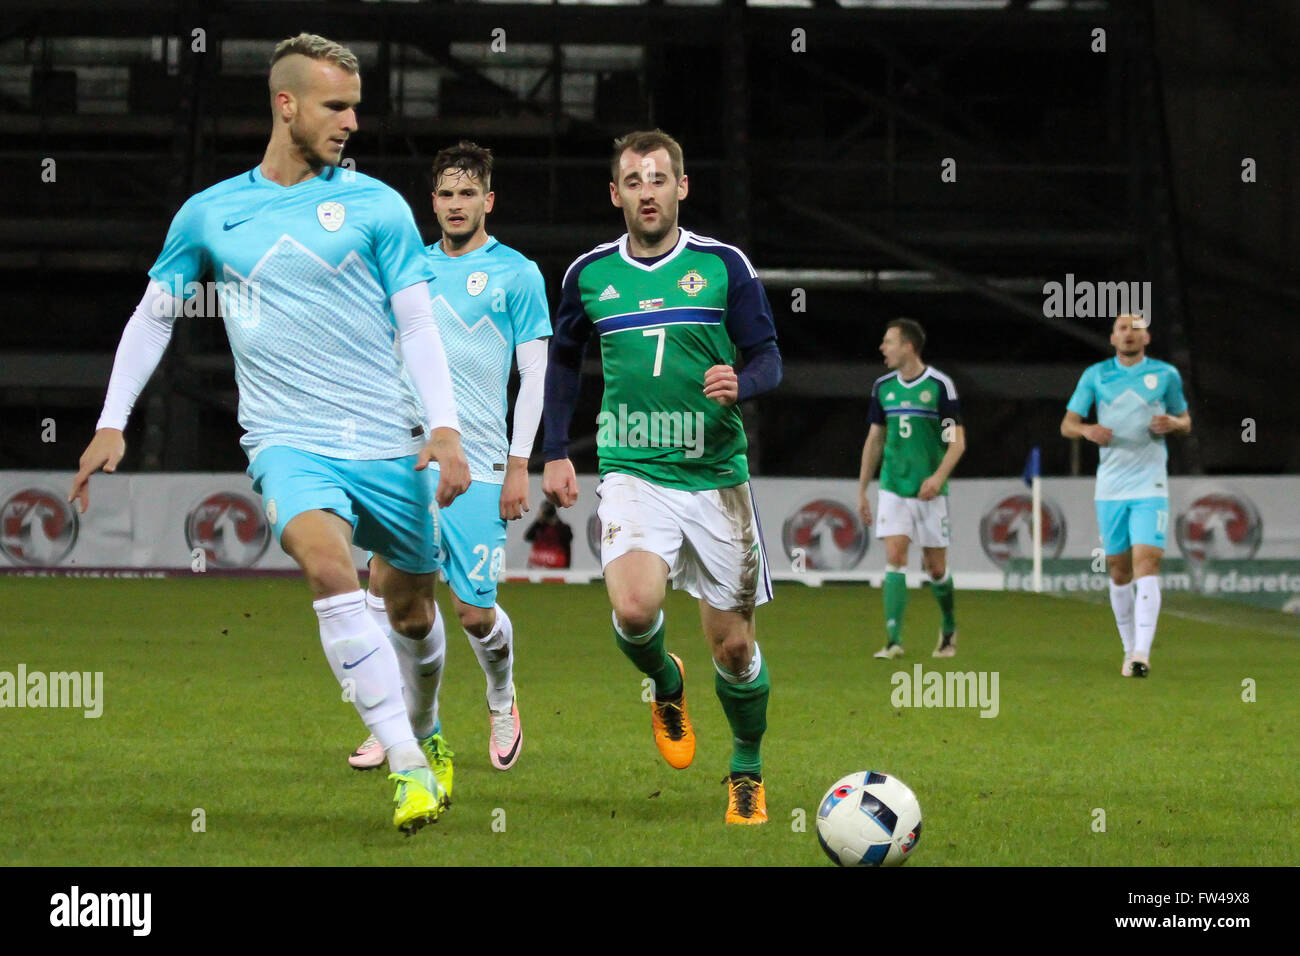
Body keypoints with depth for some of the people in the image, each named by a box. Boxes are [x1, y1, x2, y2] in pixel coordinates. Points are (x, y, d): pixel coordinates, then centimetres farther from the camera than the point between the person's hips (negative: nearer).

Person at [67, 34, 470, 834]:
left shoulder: (375, 205, 2)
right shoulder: (210, 214, 6)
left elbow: (417, 326, 1)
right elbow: (153, 316, 17)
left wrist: (445, 430, -11)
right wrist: (112, 424, 12)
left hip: (389, 444, 1)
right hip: (288, 441, -1)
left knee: (412, 608, 11)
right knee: (328, 565, -28)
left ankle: (419, 733, 42)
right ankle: (409, 769, -28)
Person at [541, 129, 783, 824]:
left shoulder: (723, 265, -1)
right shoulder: (588, 274, 5)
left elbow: (768, 358, 2)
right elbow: (564, 359, 20)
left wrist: (742, 384, -21)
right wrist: (555, 453, 14)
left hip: (716, 473, 0)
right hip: (632, 472, 0)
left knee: (734, 648, 3)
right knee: (634, 608, -26)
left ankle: (747, 773, 28)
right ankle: (665, 685, 9)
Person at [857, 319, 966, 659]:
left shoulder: (940, 385, -6)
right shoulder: (884, 386, 7)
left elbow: (957, 442, -6)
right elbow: (874, 440, 16)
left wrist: (939, 476, -21)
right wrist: (862, 490, 15)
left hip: (929, 491, -3)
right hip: (893, 488, 3)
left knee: (935, 567, 4)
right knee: (894, 556, -11)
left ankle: (949, 628, 29)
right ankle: (894, 640, -14)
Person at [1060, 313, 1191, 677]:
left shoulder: (1166, 375, 5)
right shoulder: (1095, 375, 6)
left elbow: (1185, 421, 17)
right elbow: (1067, 424, 9)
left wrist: (1172, 423, -8)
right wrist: (1087, 430, -14)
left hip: (1150, 486, -2)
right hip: (1110, 488, 2)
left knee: (1146, 564, -16)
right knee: (1119, 572, 6)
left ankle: (1142, 653, -24)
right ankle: (1130, 648, 19)